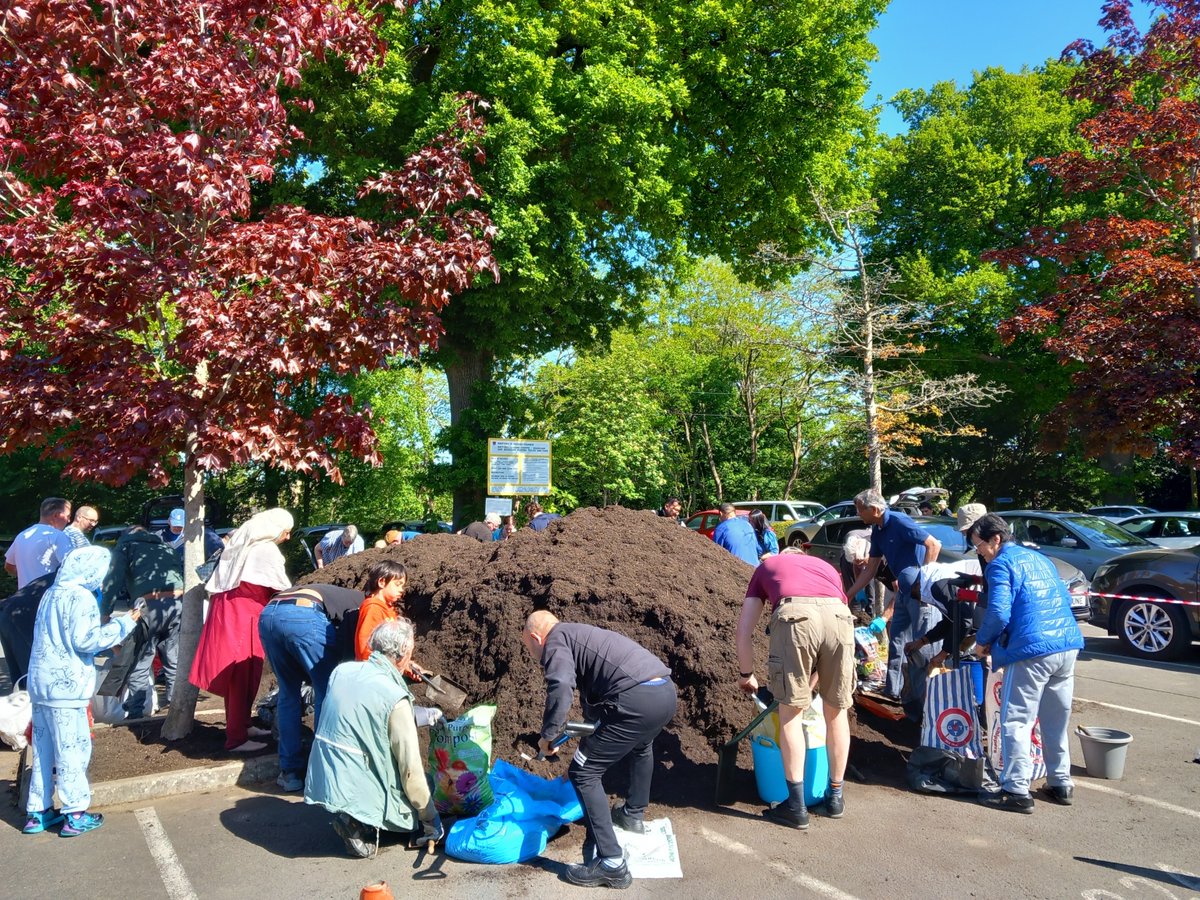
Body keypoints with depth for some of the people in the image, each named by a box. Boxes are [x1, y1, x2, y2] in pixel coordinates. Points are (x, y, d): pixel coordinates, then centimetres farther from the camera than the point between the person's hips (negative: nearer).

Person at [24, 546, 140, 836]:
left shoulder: (51, 594, 13)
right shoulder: (81, 597, -14)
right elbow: (85, 639, -19)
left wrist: (108, 640, 20)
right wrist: (123, 624, -11)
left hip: (41, 682, 9)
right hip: (66, 686, -9)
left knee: (43, 749, 15)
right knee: (72, 748, 0)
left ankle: (38, 812, 23)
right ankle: (75, 814, 6)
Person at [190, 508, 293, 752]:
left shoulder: (243, 543, 14)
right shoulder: (267, 550, -14)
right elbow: (283, 588, -9)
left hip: (228, 611, 9)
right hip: (243, 616, -9)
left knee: (238, 674, 17)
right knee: (242, 674, -3)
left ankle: (241, 725, 28)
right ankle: (236, 738, 1)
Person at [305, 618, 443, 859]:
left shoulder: (342, 671, 0)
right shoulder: (395, 698, -20)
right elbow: (410, 770, -16)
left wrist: (420, 713, 25)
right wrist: (431, 821, -2)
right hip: (357, 792, -7)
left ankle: (352, 820, 6)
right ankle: (361, 824, -3)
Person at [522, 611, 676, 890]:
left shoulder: (556, 640, 5)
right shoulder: (579, 635, 31)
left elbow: (561, 686, -18)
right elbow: (591, 692, 40)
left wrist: (547, 735, -5)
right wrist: (590, 744, 48)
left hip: (636, 700, -9)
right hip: (666, 691, 9)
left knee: (583, 773, 4)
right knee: (641, 746, 40)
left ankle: (612, 864, 3)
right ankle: (634, 814, 54)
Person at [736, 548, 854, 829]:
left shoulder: (766, 567, 35)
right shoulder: (827, 567, 41)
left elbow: (744, 632, 29)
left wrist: (746, 674, 43)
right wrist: (813, 682, 49)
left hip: (794, 615, -3)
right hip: (839, 616, 3)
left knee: (791, 711, 12)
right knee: (836, 711, 20)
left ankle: (796, 805, 14)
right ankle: (835, 797, 34)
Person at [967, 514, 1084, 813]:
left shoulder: (1001, 565, -6)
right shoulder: (1040, 558, 20)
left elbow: (999, 612, -16)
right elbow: (1064, 599, 26)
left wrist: (982, 642, -1)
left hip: (1032, 651, -8)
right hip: (1068, 645, 8)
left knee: (1015, 722, -1)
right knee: (1057, 721, 18)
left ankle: (1016, 790, 0)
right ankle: (1061, 784, 26)